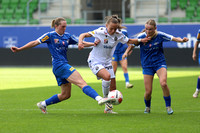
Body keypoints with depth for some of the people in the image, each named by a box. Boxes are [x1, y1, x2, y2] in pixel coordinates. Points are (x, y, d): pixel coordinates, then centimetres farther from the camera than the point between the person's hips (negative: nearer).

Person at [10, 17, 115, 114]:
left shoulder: (67, 36, 15)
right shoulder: (50, 36, -3)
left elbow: (81, 43, 19)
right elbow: (35, 43, -3)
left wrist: (94, 44, 4)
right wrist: (19, 49, -7)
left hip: (64, 65, 8)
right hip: (59, 65, -8)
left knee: (65, 95, 11)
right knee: (81, 82, -21)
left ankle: (43, 104, 23)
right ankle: (99, 99, -34)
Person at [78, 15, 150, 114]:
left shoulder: (118, 35, -5)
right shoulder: (100, 32, -19)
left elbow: (128, 41, 12)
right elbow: (83, 35, -18)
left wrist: (140, 40, -1)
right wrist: (80, 42, -38)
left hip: (107, 62, 6)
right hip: (95, 61, -6)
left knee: (113, 87, 3)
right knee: (107, 76, -32)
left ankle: (108, 108, 22)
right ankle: (105, 98, -10)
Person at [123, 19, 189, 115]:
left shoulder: (160, 35, -10)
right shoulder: (141, 37, -9)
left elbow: (173, 38, -7)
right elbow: (132, 45, 3)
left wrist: (182, 40, -27)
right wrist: (126, 52, -15)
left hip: (160, 63, -1)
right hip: (147, 65, 1)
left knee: (163, 83, -28)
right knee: (148, 91, -5)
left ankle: (168, 106, -9)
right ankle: (147, 107, 29)